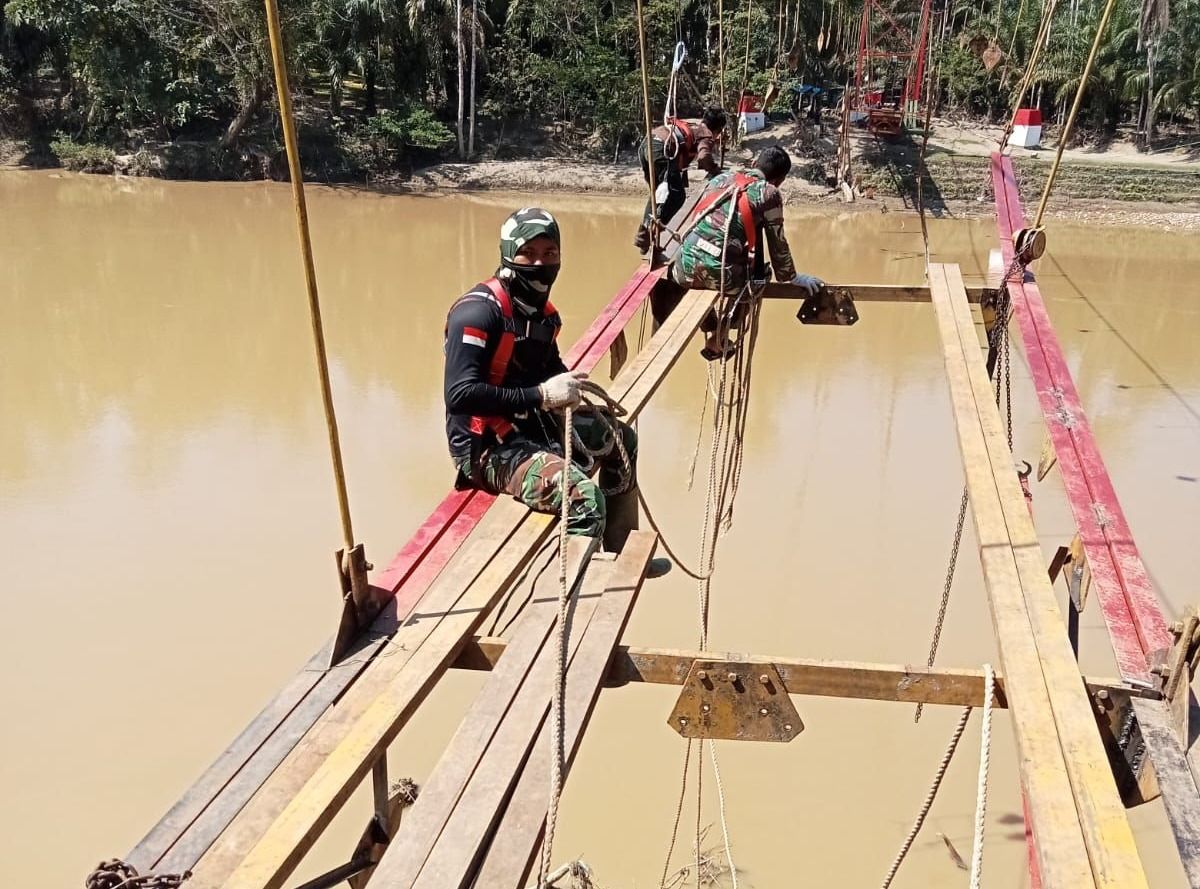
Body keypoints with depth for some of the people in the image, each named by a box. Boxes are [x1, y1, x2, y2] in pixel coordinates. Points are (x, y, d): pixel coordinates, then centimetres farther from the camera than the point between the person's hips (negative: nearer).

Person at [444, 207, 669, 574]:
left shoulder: (543, 312, 8)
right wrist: (540, 395, -27)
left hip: (534, 424, 10)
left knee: (621, 439, 24)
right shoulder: (479, 311, -20)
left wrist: (571, 387, 4)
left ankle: (620, 555, 35)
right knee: (584, 496, -29)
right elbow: (460, 394, -29)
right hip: (486, 447, -10)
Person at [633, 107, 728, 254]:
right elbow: (703, 158, -10)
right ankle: (653, 229, -18)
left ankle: (643, 238, 20)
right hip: (661, 149, -8)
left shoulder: (693, 125, 32)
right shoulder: (707, 136, 9)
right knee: (677, 195, -5)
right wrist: (716, 171, 4)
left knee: (658, 194, 21)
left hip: (646, 143, 8)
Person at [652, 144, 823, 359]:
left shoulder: (722, 178, 17)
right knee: (755, 279, 28)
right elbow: (778, 244, 10)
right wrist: (792, 277, 25)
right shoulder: (769, 193, 4)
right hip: (721, 274, -4)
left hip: (686, 267, 4)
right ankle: (718, 338, 21)